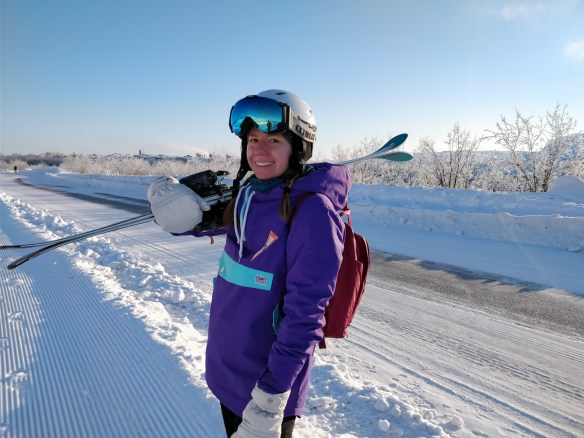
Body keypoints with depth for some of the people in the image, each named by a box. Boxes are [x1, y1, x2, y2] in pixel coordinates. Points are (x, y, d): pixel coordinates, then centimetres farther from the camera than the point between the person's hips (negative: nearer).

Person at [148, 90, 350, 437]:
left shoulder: (312, 210, -24)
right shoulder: (248, 194, -2)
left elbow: (304, 314, -25)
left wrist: (269, 399, -23)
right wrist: (174, 202, -2)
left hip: (267, 379, -7)